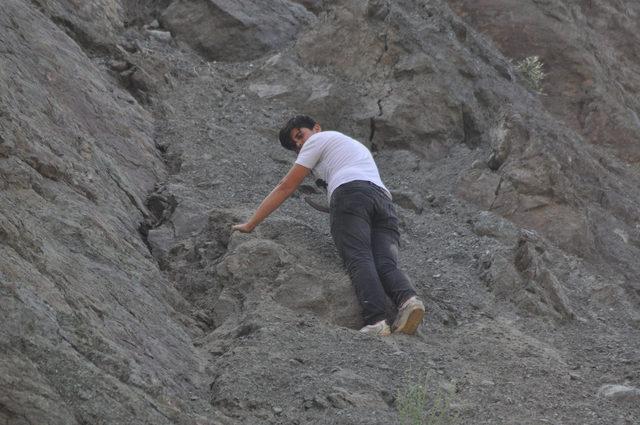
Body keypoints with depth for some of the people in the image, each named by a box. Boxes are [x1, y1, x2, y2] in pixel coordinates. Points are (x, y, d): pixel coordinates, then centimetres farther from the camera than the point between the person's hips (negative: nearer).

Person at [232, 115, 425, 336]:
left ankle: (376, 321, -45)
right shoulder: (357, 146, 43)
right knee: (386, 265, -13)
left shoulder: (318, 139, 22)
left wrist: (250, 224, 24)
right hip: (384, 198, 6)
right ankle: (408, 300, -45)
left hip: (351, 194, -6)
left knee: (358, 259, -23)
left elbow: (285, 188, 20)